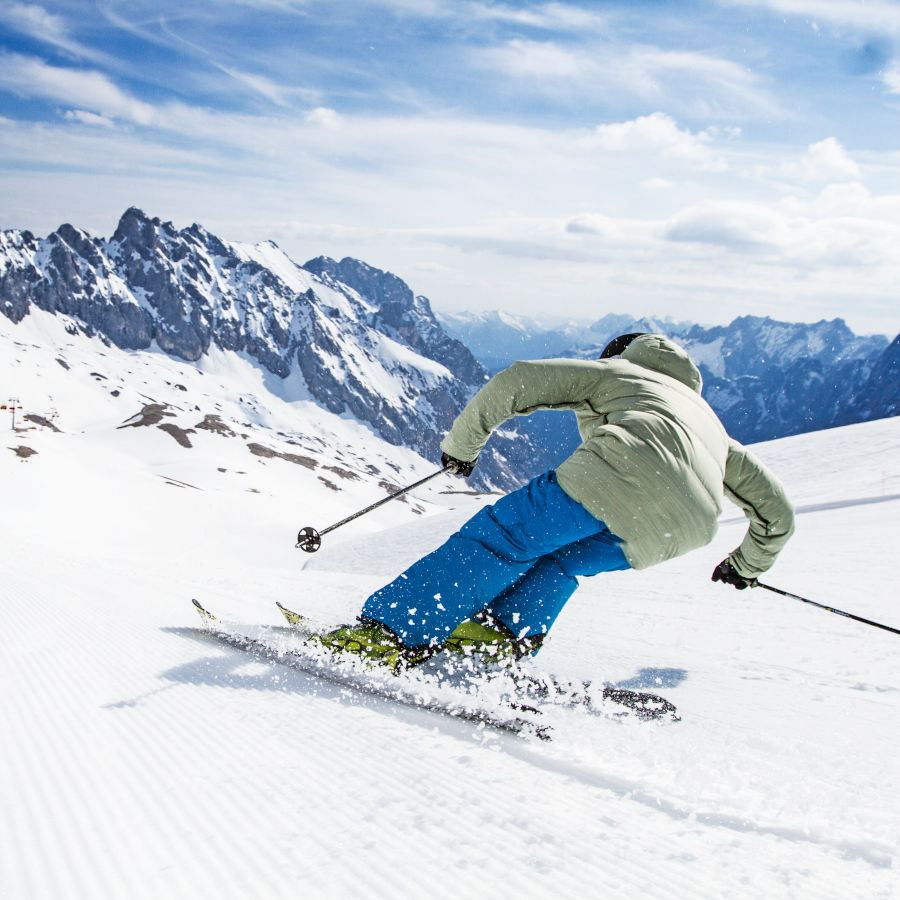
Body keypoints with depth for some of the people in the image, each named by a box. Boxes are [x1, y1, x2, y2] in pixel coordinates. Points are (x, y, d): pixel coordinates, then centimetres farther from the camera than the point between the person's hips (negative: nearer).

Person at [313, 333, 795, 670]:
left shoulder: (612, 371, 31)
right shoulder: (710, 422, 44)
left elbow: (516, 381, 21)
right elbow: (774, 502, 45)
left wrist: (462, 443, 31)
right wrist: (747, 564, 60)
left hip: (623, 475, -5)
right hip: (687, 527, 5)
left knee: (500, 538, -1)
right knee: (558, 558, 25)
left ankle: (384, 632, -10)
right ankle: (505, 632, 2)